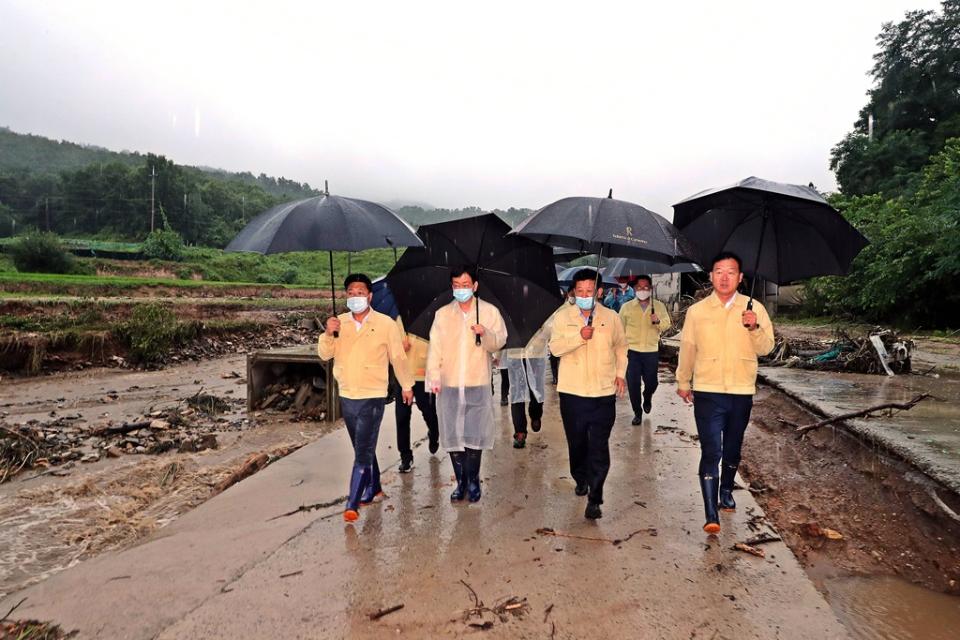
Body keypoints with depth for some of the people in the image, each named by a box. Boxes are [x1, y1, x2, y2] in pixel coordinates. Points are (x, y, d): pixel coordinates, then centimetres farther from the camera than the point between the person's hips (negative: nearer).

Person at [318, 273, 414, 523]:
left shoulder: (385, 323, -7)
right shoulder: (339, 322, 4)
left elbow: (398, 357, 1)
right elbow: (325, 355, -1)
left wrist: (406, 385, 8)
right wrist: (328, 334, -19)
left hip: (373, 397, -5)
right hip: (346, 396, 5)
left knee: (363, 452, -7)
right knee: (363, 449, 18)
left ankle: (353, 503, -3)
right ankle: (374, 489, 35)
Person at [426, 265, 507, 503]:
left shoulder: (490, 311, 5)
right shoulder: (442, 314, 9)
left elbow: (499, 342, 1)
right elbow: (435, 347, 3)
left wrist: (486, 334, -20)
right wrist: (434, 376, -9)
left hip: (478, 385, -2)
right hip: (449, 385, 2)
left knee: (475, 435, -1)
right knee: (452, 436, 4)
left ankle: (473, 481, 16)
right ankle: (461, 481, 18)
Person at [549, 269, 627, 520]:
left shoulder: (611, 317, 4)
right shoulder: (563, 317, 0)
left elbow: (621, 347, 18)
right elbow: (555, 348, -10)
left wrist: (620, 373, 9)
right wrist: (580, 336, -23)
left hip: (603, 393, 0)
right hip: (572, 392, 1)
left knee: (599, 448, -3)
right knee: (576, 442, 15)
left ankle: (594, 499, 3)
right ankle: (581, 479, 41)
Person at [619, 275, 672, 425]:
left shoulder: (659, 306, 4)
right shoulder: (626, 307, 3)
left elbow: (667, 324, 2)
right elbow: (620, 329, 7)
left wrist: (658, 321, -20)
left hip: (651, 351, 1)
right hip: (632, 351, 0)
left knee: (651, 382, 8)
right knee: (633, 384, 0)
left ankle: (647, 399, 42)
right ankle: (637, 412, 18)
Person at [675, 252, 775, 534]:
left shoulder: (754, 309, -1)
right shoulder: (696, 311, 0)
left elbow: (766, 348, -7)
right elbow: (687, 349, 9)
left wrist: (754, 328, -27)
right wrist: (683, 382, 17)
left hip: (741, 393, 2)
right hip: (707, 392, -1)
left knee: (732, 449, 18)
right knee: (711, 452, -8)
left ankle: (726, 491, 42)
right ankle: (711, 514, -5)